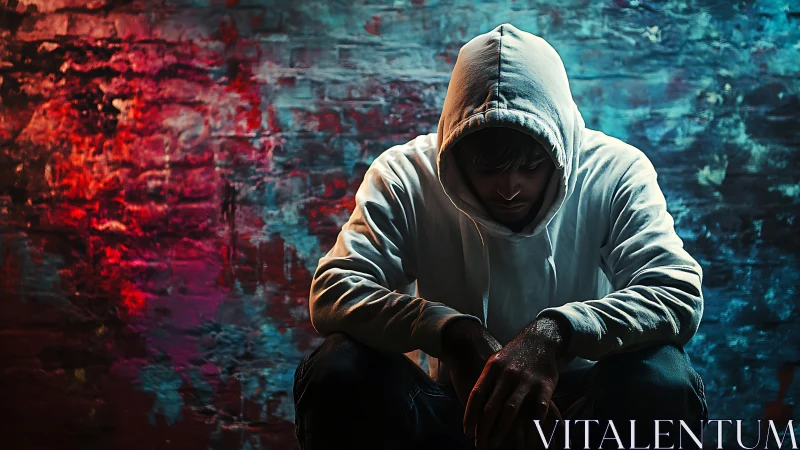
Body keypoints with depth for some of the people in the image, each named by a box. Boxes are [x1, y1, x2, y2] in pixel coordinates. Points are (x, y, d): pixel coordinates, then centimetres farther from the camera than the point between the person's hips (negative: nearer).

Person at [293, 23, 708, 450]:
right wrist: (454, 333, -37)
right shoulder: (404, 176, -11)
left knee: (664, 380, -32)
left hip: (577, 407, 0)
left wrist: (557, 331, -40)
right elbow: (331, 291, -21)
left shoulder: (616, 172, -11)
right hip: (460, 405, 0)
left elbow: (680, 292, -23)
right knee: (338, 371, -28)